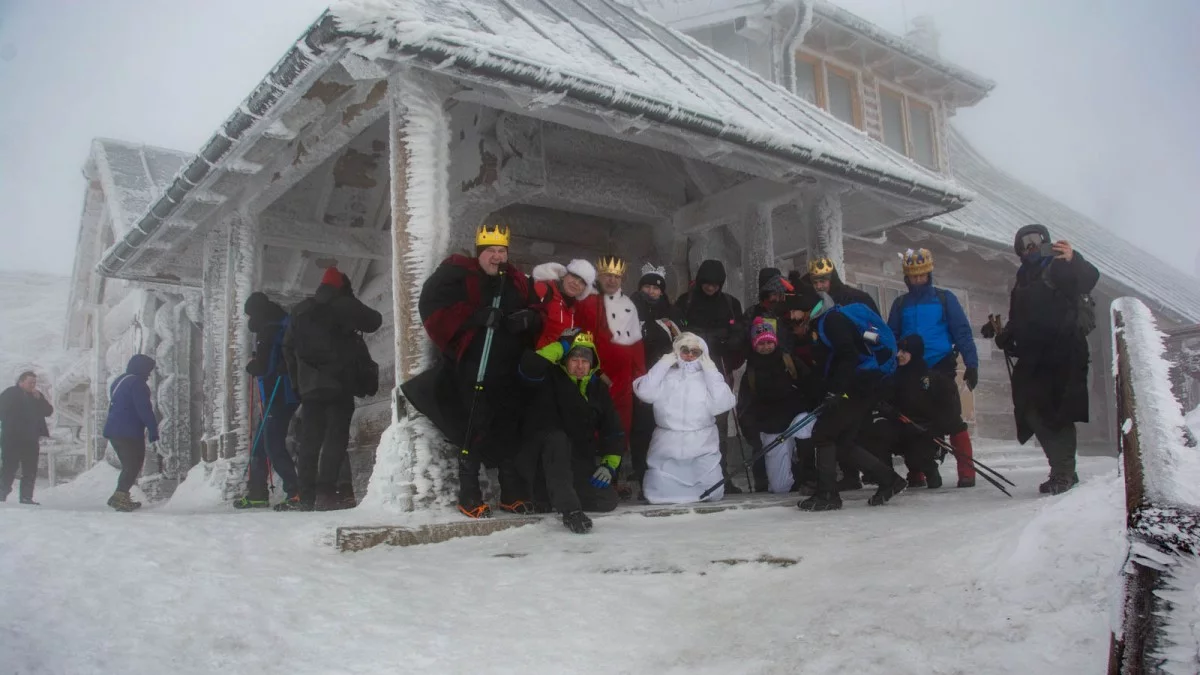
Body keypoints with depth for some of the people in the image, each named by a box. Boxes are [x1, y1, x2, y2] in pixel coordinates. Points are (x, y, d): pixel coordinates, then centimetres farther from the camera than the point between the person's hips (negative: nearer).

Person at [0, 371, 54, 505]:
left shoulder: (37, 396, 15)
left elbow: (49, 411, 6)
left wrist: (39, 399, -6)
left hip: (31, 439, 5)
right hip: (12, 438, -5)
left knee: (30, 470, 3)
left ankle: (26, 497, 6)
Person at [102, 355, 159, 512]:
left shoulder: (119, 381, 19)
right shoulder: (137, 383, -11)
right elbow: (144, 409, -17)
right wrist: (153, 431, -13)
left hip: (113, 430, 9)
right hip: (130, 432, -9)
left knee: (129, 465, 16)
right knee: (134, 465, -5)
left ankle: (121, 498, 15)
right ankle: (120, 497, -14)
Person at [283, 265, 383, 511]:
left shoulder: (300, 311, 17)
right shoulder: (344, 305, -1)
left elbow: (288, 347, 17)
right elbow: (374, 321, 5)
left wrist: (296, 382, 19)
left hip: (309, 385, 5)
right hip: (339, 383, -5)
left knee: (309, 440, 7)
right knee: (336, 437, -7)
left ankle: (305, 495, 5)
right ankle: (326, 493, -15)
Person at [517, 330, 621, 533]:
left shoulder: (598, 388, 8)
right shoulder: (551, 378, -3)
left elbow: (613, 430, 9)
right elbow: (529, 367, -27)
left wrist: (609, 464, -3)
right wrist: (562, 346, -19)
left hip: (580, 459, 5)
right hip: (546, 453, -5)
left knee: (607, 501, -12)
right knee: (557, 438, -38)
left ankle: (554, 492, 11)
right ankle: (569, 508, -42)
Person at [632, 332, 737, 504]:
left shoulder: (709, 377, 6)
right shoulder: (665, 375, 7)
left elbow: (723, 404, -10)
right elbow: (644, 392, -10)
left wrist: (710, 371, -9)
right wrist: (664, 364, -6)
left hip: (703, 447, 0)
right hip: (666, 446, 0)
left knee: (711, 493, -8)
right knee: (659, 493, -9)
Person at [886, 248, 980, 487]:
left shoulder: (944, 298, 3)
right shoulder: (900, 304, 10)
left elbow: (962, 332, -1)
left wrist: (971, 364, -10)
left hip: (941, 369, -3)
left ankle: (966, 472, -3)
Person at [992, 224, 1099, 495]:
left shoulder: (1061, 267, 0)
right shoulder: (1024, 279, 21)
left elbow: (1090, 278, -21)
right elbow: (1017, 319, 24)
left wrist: (1074, 260, -38)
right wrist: (1006, 336, 7)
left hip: (1063, 353, -7)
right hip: (1033, 358, 8)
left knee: (1057, 411, -12)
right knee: (1033, 411, 5)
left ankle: (1064, 472, -7)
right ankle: (1061, 470, 14)